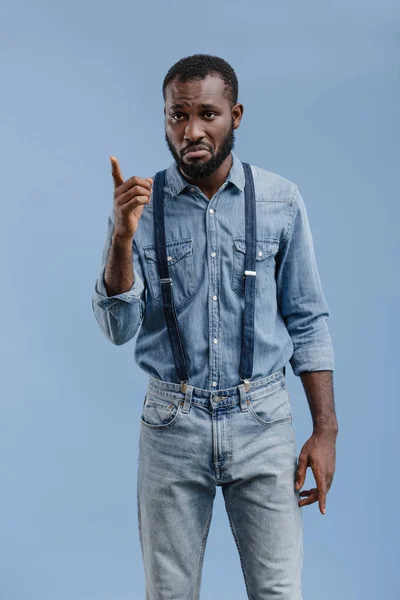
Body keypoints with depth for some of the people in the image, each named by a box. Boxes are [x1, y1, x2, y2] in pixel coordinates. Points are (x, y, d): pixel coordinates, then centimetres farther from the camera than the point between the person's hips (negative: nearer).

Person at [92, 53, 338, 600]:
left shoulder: (281, 201, -1)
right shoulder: (139, 206, -1)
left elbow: (308, 320, 2)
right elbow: (119, 328, -6)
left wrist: (325, 430, -2)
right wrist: (123, 237, -21)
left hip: (262, 420, 0)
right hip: (173, 426, 1)